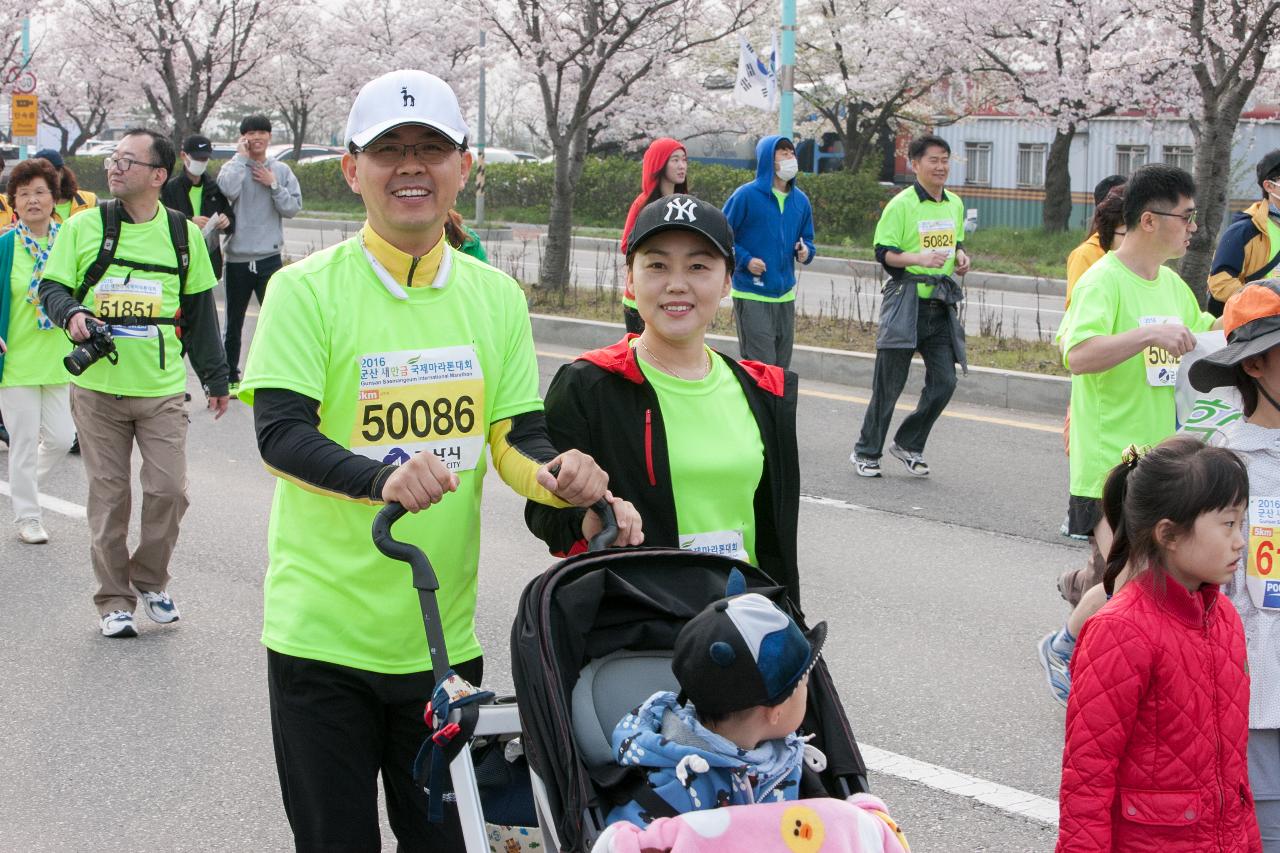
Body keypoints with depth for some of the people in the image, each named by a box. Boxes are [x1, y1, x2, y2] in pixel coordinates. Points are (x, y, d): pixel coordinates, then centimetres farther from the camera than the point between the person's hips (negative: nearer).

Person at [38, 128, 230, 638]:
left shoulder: (184, 235, 6)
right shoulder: (83, 227, 2)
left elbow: (199, 310, 13)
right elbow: (51, 287, 5)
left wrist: (214, 378, 15)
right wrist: (70, 314, -18)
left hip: (162, 390, 1)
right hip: (97, 389, 0)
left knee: (169, 490, -5)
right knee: (109, 495, 2)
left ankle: (149, 580, 19)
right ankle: (114, 600, 15)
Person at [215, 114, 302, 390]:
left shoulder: (281, 170, 6)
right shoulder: (233, 167, 0)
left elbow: (293, 208, 0)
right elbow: (228, 190, -23)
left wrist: (273, 185, -10)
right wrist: (241, 156, -13)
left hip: (270, 257, 1)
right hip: (238, 257, -1)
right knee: (234, 323, 11)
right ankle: (230, 376, 22)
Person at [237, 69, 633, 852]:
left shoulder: (497, 297, 5)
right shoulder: (308, 290, -8)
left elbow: (517, 436, 5)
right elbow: (280, 433, -19)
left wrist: (553, 474, -19)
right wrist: (383, 477, -38)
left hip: (445, 633, 4)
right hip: (323, 632, -4)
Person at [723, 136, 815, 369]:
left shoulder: (800, 200, 9)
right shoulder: (746, 195, -9)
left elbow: (807, 238, 20)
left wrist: (805, 251, -3)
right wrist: (745, 260, -17)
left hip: (785, 296, 6)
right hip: (751, 295, -6)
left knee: (781, 366, 12)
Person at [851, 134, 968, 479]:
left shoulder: (955, 204, 12)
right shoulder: (902, 204, -8)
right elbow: (883, 252, -10)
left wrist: (960, 257, 4)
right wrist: (921, 259, -24)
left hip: (940, 305, 6)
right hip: (906, 301, -6)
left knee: (944, 381, 1)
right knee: (889, 383, -1)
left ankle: (908, 445, 19)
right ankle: (866, 452, 13)